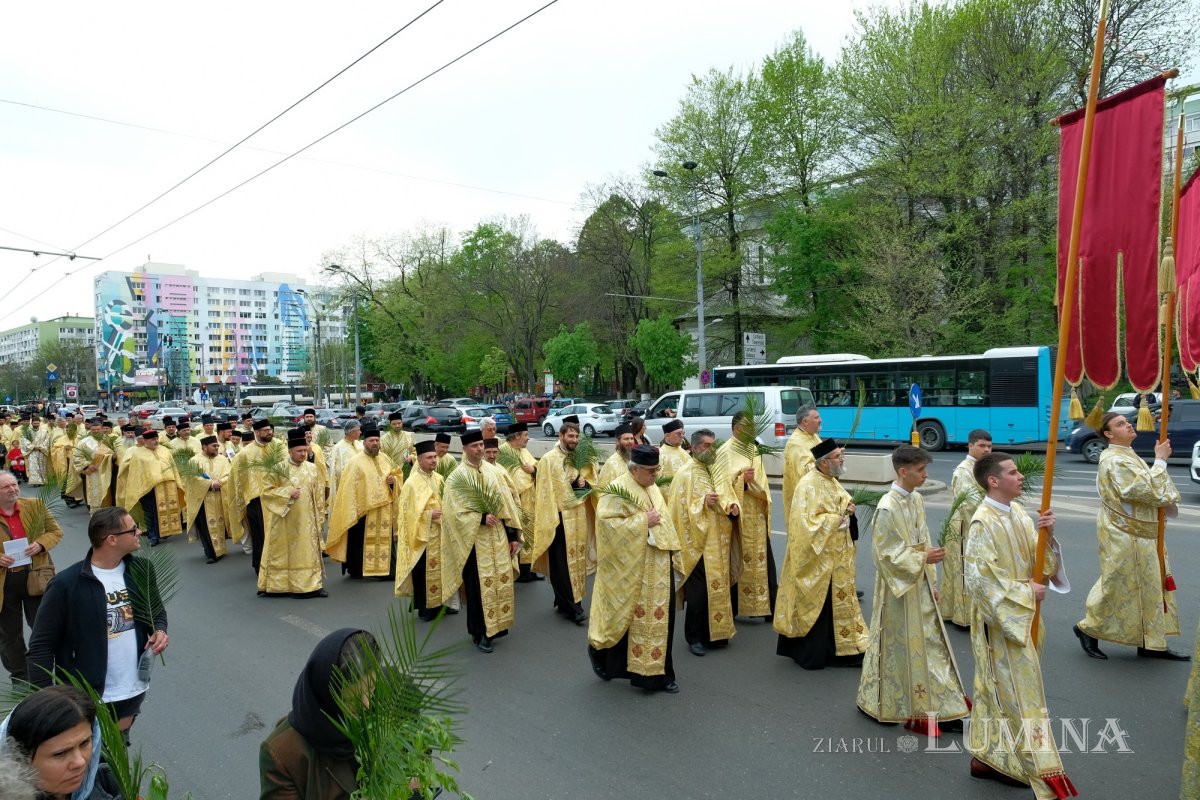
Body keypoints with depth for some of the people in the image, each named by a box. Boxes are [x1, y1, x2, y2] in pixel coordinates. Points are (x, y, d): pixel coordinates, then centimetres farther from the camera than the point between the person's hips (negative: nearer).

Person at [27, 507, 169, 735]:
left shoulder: (140, 570, -4)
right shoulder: (66, 584, -19)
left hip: (134, 690, 5)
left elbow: (156, 610, 13)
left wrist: (160, 630, -9)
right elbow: (40, 646, -14)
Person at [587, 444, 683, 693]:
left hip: (658, 568, 7)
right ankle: (600, 651, 31)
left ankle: (658, 673, 19)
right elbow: (607, 523, -22)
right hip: (630, 568, -7)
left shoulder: (653, 490, 12)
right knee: (626, 616, 5)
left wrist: (674, 555, 14)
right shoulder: (618, 491, -13)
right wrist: (642, 521, -21)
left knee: (659, 619, 8)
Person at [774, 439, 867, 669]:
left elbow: (842, 502, 22)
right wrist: (837, 520, -19)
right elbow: (807, 522, -27)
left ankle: (843, 648, 27)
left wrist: (848, 509, 0)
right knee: (816, 605, 2)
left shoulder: (832, 481, 7)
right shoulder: (808, 485, -21)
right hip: (816, 558, -9)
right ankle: (810, 654, 16)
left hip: (835, 557, 9)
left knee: (836, 602, 16)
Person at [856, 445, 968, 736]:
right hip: (899, 587, -7)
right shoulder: (888, 508, -21)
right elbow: (887, 554, -19)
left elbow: (922, 541, 11)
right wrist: (923, 558, -26)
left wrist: (932, 582, 12)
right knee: (901, 646, 5)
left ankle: (939, 708, 25)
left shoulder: (917, 500, 4)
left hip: (921, 584, 8)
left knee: (930, 644, 13)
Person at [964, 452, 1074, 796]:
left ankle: (987, 756, 30)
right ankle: (1041, 774, 9)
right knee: (1019, 692, 0)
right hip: (1001, 619, -9)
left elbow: (1036, 558, 6)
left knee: (999, 689, 17)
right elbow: (980, 578, -22)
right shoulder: (983, 523, -21)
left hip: (1023, 616, 9)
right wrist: (1025, 593, -17)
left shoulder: (1018, 512, 4)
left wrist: (1047, 533, -11)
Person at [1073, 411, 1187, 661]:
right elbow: (1148, 490, -25)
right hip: (1124, 536, -10)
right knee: (1118, 587, 1)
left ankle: (1152, 643, 21)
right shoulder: (1115, 461, -20)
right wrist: (1161, 460, -16)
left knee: (1150, 586, 13)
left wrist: (1168, 502, -1)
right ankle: (1089, 628, 18)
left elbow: (1148, 488, 18)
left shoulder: (1128, 455, 12)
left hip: (1142, 534, 10)